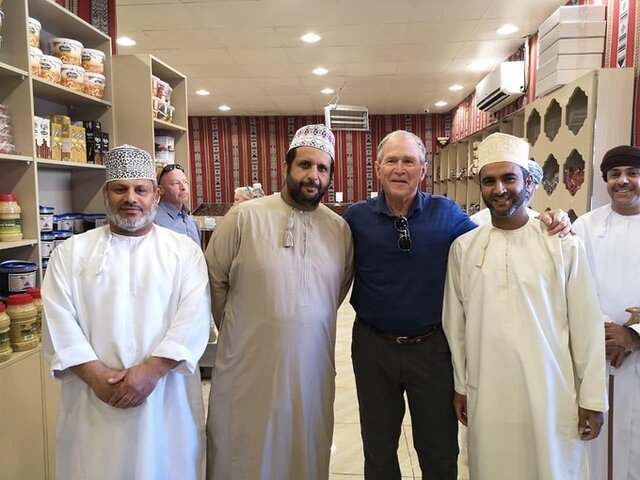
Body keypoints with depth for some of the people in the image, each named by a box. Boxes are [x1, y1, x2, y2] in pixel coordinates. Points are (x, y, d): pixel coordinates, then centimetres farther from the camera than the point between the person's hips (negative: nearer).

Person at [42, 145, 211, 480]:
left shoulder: (185, 251, 2)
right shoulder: (71, 252, 7)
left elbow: (194, 317, -7)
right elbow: (58, 320, -1)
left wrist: (152, 369, -17)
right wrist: (95, 374, -13)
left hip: (166, 396, -1)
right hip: (92, 399, 1)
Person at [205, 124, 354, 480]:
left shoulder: (340, 229, 2)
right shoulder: (244, 217, -8)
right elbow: (214, 280, 0)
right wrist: (239, 330, 7)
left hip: (312, 372, 3)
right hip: (248, 371, -2)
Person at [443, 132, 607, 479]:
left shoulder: (563, 245, -7)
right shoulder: (463, 247, -1)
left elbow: (586, 325, -3)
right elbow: (455, 323, 5)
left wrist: (592, 398, 0)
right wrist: (460, 385, 9)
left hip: (550, 395, -1)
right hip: (486, 396, 2)